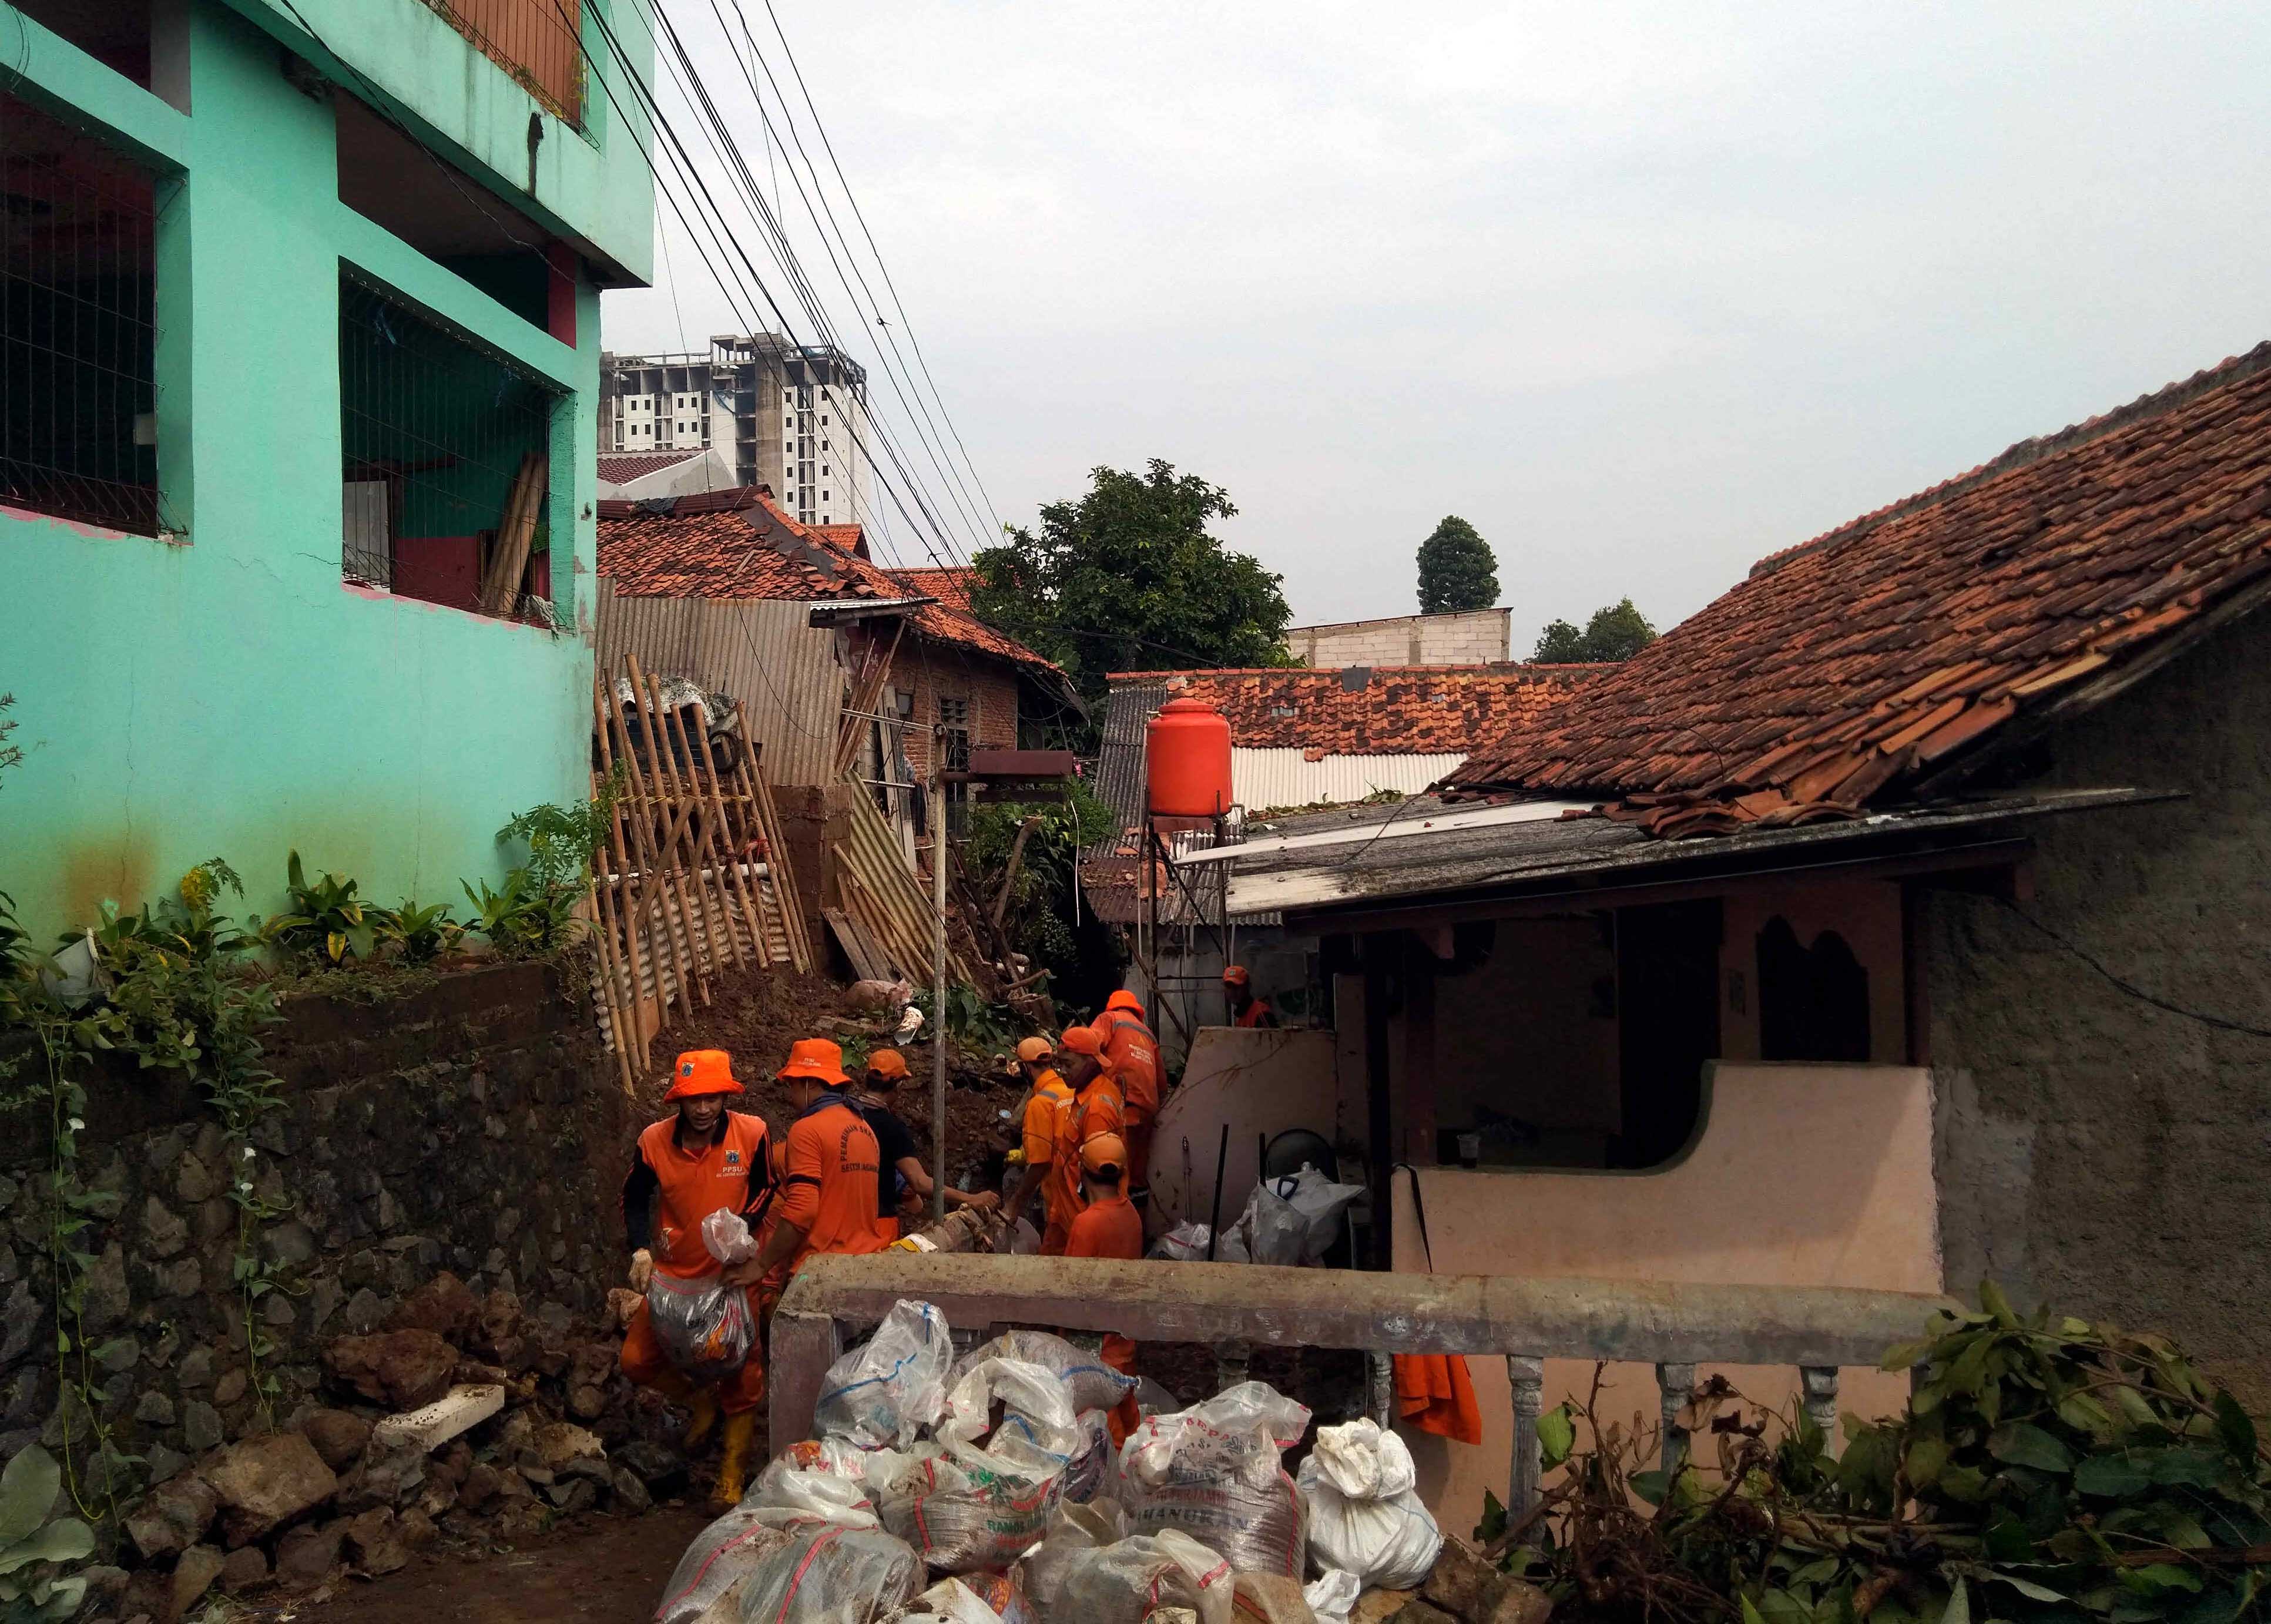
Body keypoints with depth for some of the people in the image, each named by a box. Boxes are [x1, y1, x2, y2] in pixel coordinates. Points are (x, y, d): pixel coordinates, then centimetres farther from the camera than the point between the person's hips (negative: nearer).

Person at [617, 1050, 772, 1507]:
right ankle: (700, 1401, 32)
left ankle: (732, 1478, 21)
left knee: (741, 1380, 2)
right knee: (636, 1360, 2)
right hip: (673, 1274, 2)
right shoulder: (654, 1141, -11)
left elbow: (765, 1188, -3)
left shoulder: (752, 1133, -16)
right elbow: (635, 1198, 1)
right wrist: (641, 1250, -14)